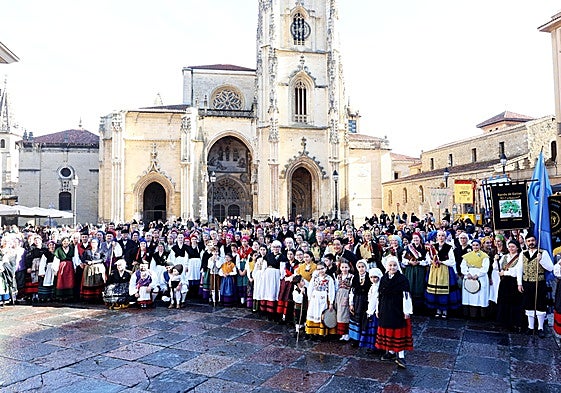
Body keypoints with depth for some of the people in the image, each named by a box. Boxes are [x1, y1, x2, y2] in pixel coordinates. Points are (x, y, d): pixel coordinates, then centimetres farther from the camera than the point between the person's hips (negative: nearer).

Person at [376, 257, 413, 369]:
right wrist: (378, 309, 10)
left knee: (399, 332, -1)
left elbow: (406, 296, -10)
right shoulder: (383, 279, 4)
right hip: (385, 310, 5)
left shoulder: (403, 279, -9)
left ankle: (400, 356, 4)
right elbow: (379, 295, 9)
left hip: (398, 310, -4)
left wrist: (407, 311, -12)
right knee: (387, 331, 12)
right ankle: (391, 352, 28)